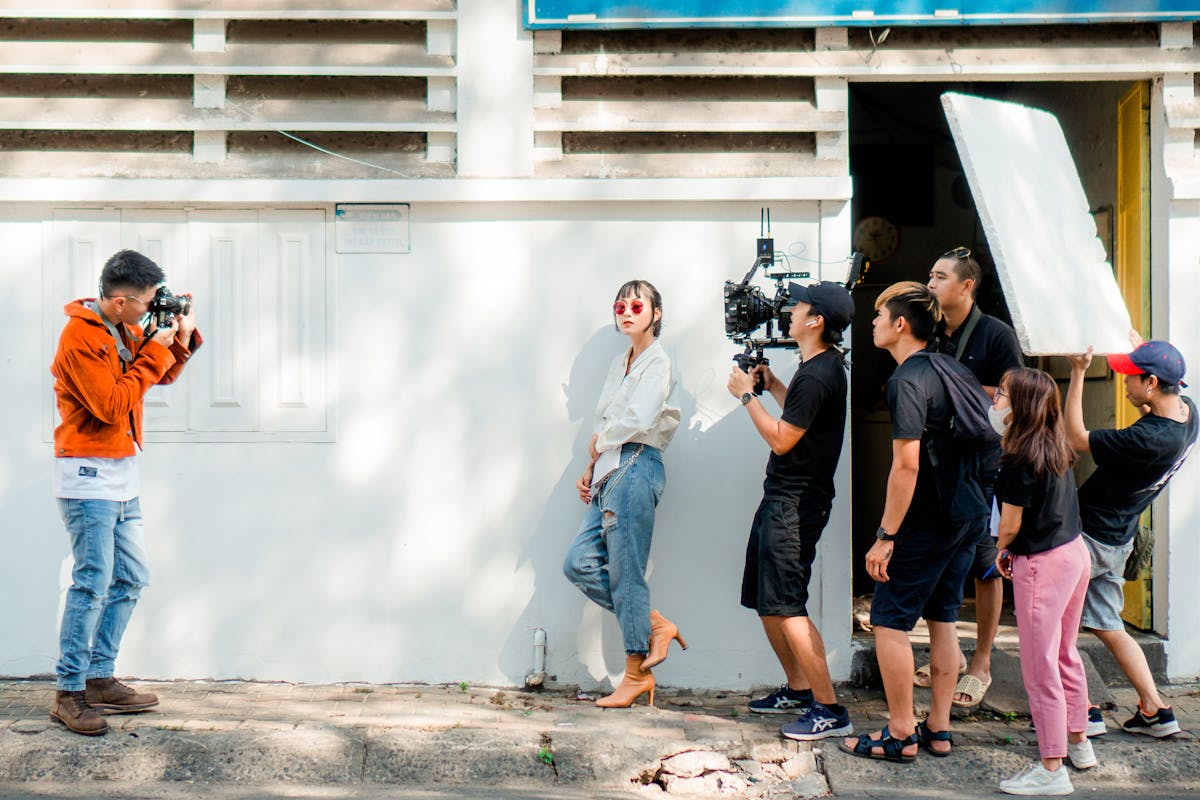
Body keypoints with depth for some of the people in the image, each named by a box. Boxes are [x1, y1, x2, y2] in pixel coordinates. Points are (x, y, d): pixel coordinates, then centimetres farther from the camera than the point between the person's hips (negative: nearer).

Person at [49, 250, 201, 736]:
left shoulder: (127, 331, 9)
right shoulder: (80, 336, -16)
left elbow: (162, 376, 22)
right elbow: (112, 406, -21)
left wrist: (182, 338, 3)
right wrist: (155, 350, -17)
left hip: (121, 474, 9)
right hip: (87, 475, -9)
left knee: (130, 579, 11)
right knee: (94, 582, -10)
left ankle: (100, 680, 19)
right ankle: (69, 693, -2)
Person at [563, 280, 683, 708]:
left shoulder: (657, 362, -5)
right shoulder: (620, 363, 22)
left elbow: (638, 420, -18)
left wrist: (598, 443, -3)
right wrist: (591, 469, 13)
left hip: (636, 468, -9)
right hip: (609, 472, 9)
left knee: (625, 572, -6)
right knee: (579, 563, 1)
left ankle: (637, 674, 4)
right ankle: (655, 625, 12)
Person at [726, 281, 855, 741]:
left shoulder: (818, 376, -21)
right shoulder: (823, 366, 12)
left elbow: (781, 440, -18)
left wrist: (747, 396, -8)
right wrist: (771, 385, 15)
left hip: (794, 504, -11)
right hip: (780, 497, 11)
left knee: (786, 607, -11)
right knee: (763, 599, 17)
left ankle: (829, 710, -7)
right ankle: (798, 688, 28)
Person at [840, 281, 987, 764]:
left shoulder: (907, 380, -17)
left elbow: (906, 465, -22)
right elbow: (973, 439, 18)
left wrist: (885, 536, -19)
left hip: (926, 521, -9)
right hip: (966, 514, 9)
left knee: (890, 621, -1)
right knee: (943, 620, 14)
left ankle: (900, 736, 3)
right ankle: (938, 729, 19)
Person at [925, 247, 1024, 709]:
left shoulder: (996, 334, -6)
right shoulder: (930, 335, 10)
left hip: (983, 466, -5)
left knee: (985, 566, 2)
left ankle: (981, 665, 11)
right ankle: (950, 655, 23)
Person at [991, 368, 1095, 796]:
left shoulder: (1021, 459, -19)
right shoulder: (1056, 449, 6)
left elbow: (1011, 524, -14)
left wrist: (1001, 551, 7)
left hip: (1041, 564, -9)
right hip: (1075, 553, 9)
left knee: (1039, 668, -3)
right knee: (1064, 654, 22)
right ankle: (1078, 743, 35)